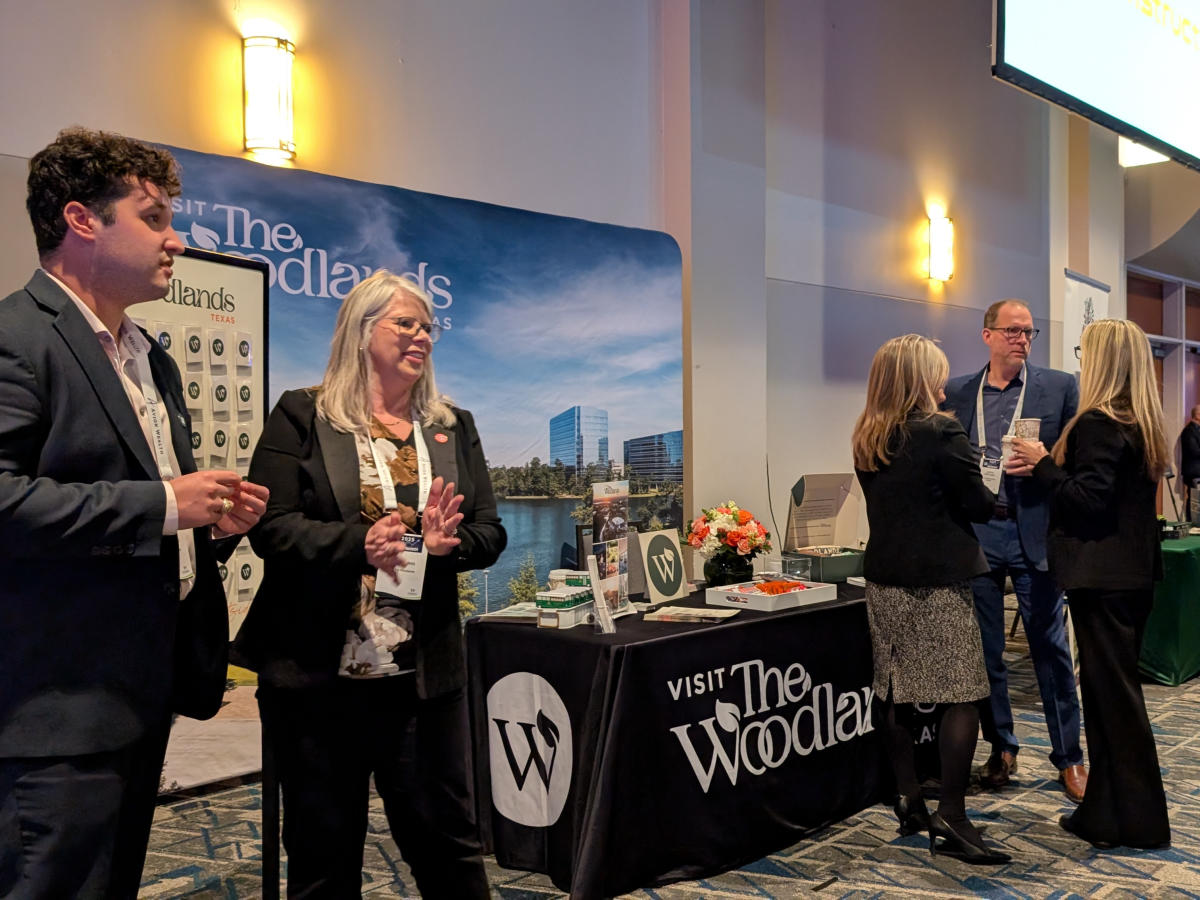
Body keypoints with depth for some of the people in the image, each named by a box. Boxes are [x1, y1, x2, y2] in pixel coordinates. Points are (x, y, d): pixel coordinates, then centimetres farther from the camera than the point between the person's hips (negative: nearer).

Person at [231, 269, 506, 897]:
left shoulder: (453, 427, 12)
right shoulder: (302, 416, 0)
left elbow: (490, 533, 7)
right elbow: (270, 525, -10)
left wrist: (448, 542, -15)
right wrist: (358, 543, -26)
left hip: (426, 674, 3)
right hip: (318, 674, -3)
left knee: (446, 840, 11)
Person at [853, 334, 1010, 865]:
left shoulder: (866, 439, 6)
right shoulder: (941, 433, -13)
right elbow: (979, 506, -9)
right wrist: (993, 495, 12)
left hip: (885, 581, 7)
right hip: (938, 583, -7)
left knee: (896, 696, 12)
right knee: (960, 697, 0)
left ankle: (909, 803, 22)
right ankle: (951, 820, -1)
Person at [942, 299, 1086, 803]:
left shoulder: (1059, 387, 3)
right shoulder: (957, 393, 7)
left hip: (1034, 531, -2)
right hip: (974, 533, 2)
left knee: (1051, 648, 4)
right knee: (984, 649, 10)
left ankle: (1068, 756, 17)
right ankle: (1001, 750, 24)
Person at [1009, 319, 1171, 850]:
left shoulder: (1098, 423, -17)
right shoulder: (1143, 423, 12)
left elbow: (1089, 500, -23)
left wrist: (1041, 465, -11)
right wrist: (1049, 465, 10)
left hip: (1103, 578, -9)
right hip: (1136, 572, 9)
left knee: (1113, 693, 0)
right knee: (1112, 691, 15)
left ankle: (1139, 823, 11)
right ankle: (1105, 812, 25)